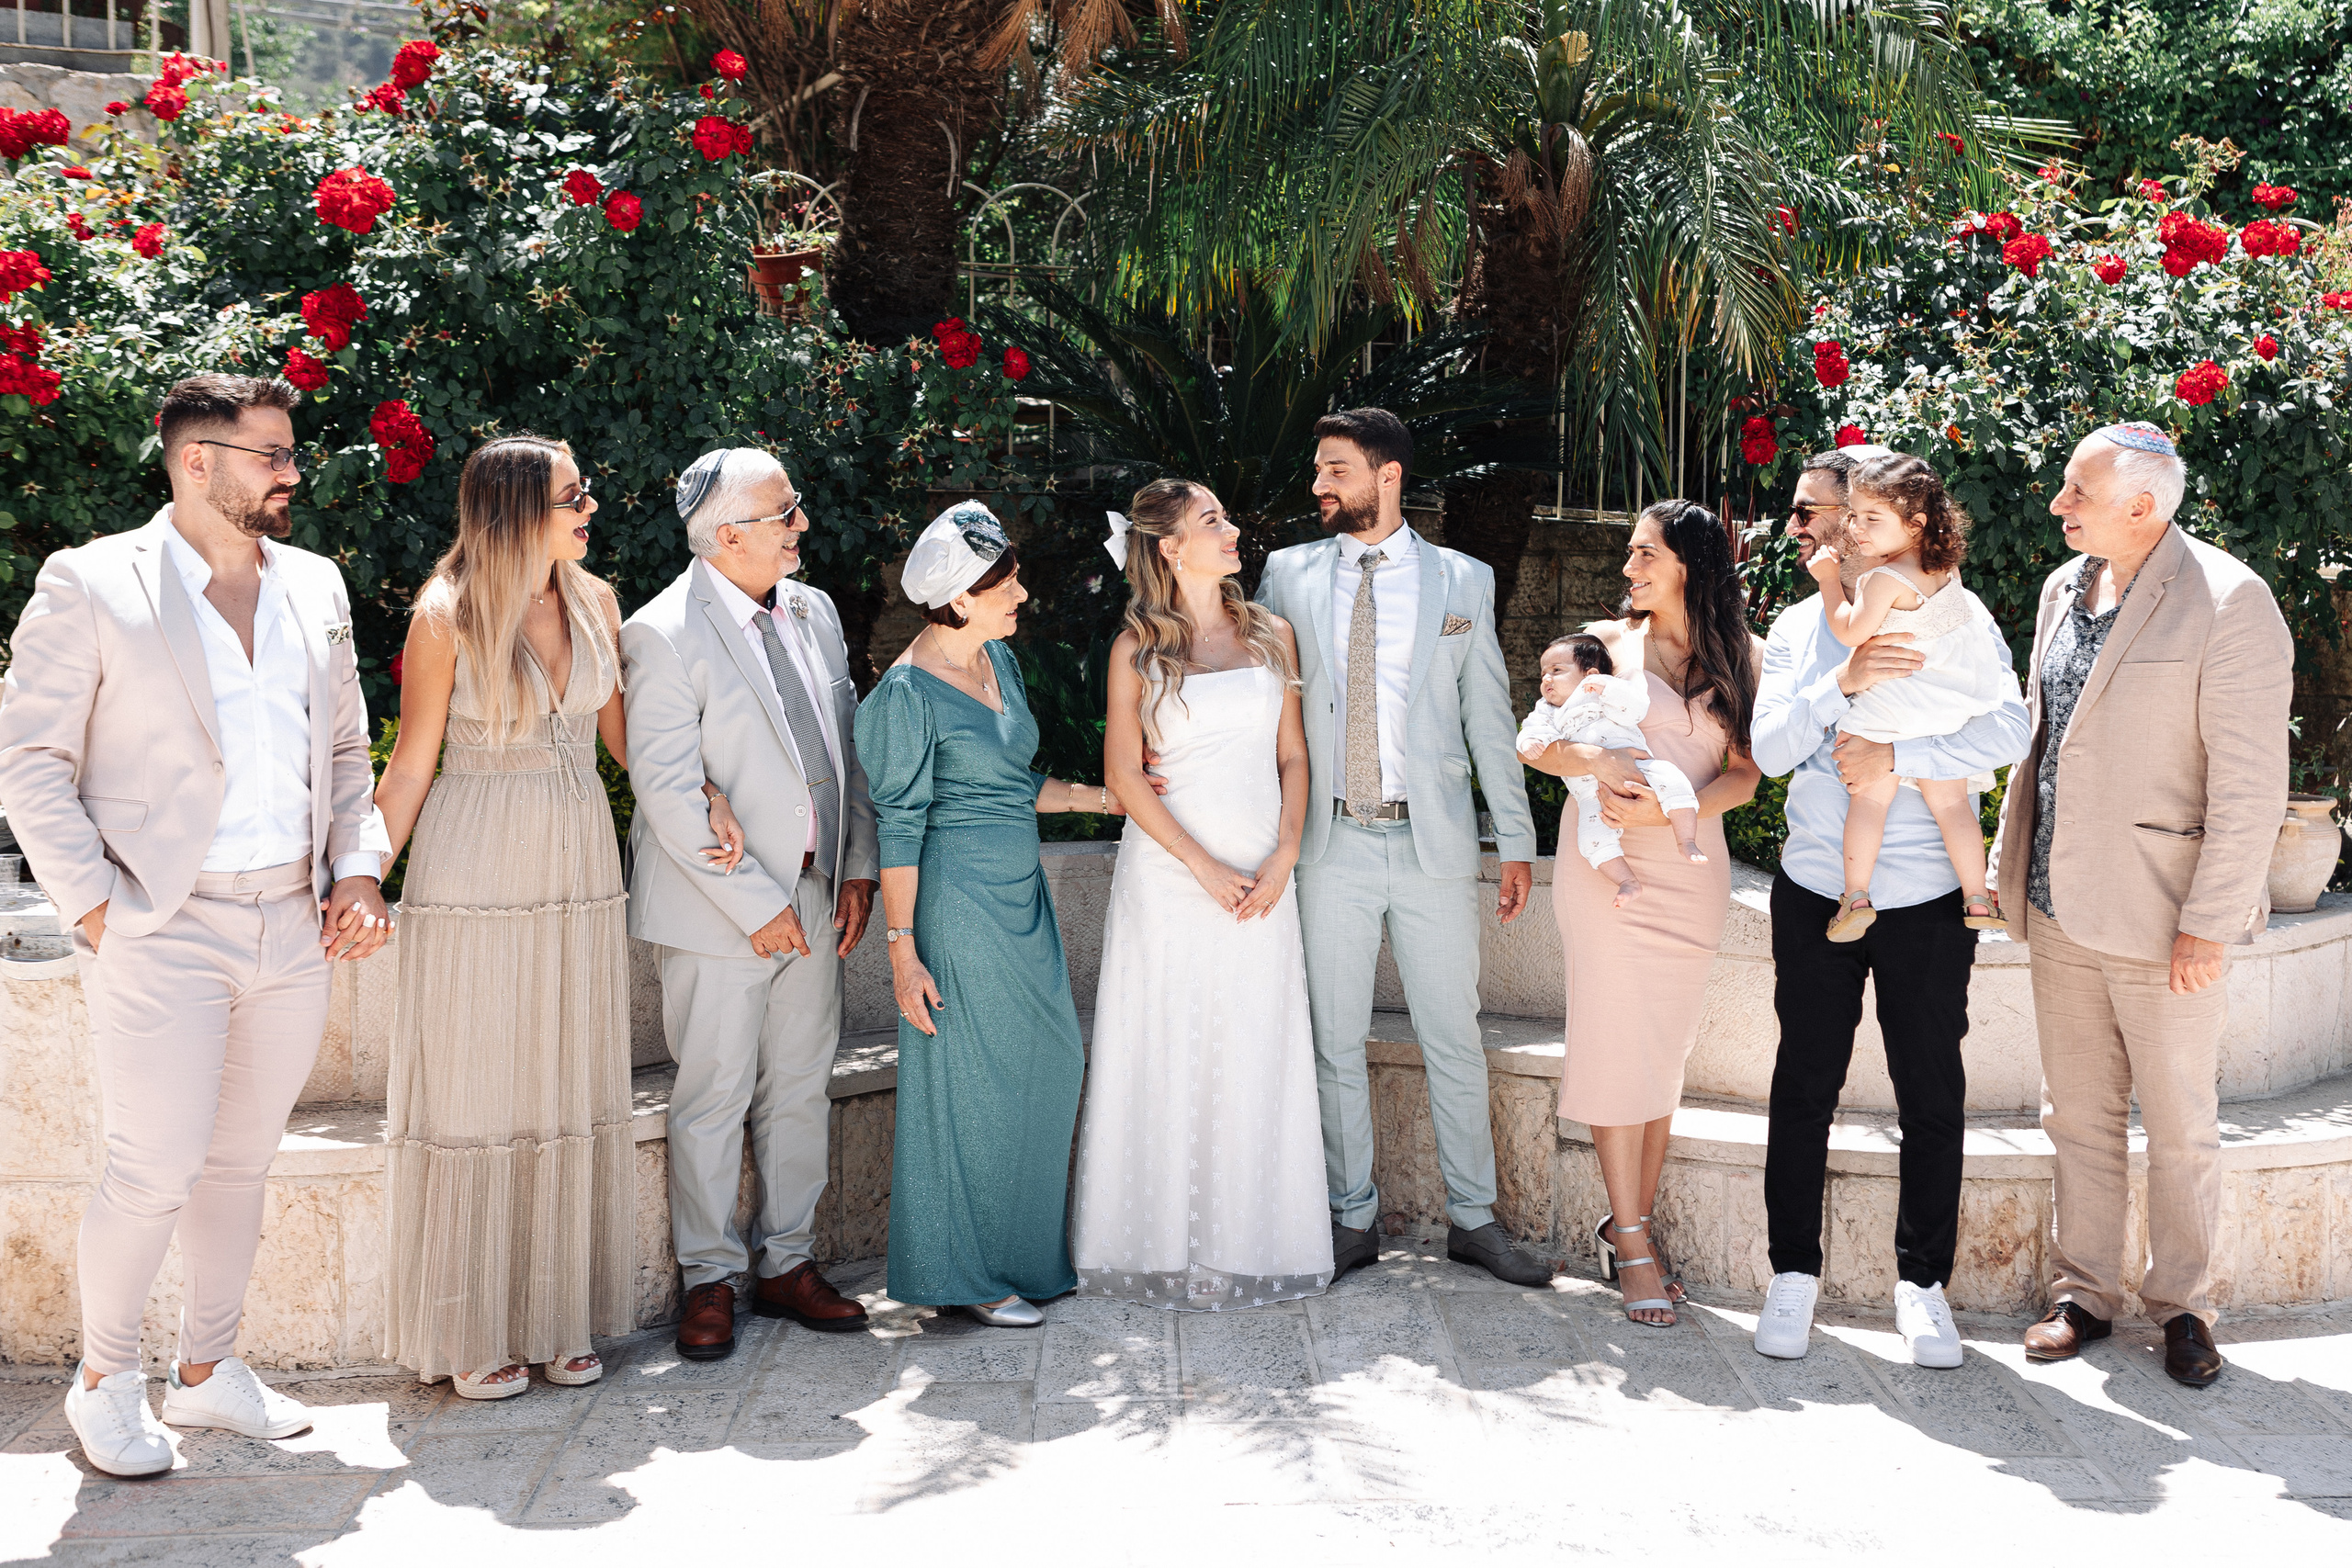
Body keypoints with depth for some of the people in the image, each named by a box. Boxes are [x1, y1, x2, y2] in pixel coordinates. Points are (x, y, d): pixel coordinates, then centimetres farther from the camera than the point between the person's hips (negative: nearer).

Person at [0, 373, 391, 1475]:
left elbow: (344, 749, 18)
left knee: (240, 1163, 13)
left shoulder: (314, 586, 11)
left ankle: (207, 1372, 29)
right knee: (156, 1172, -4)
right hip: (163, 932, -5)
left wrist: (358, 871, 6)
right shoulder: (91, 585, -5)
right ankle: (103, 1381, 18)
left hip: (294, 929, 5)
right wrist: (92, 904, -11)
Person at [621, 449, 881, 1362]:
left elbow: (847, 745, 14)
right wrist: (756, 903, -16)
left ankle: (787, 1262, 26)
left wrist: (857, 868, 7)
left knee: (801, 1088, 13)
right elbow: (667, 791, -16)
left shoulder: (814, 612, 8)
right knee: (713, 1098, 3)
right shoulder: (663, 634, -14)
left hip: (814, 896, 6)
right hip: (718, 904, -6)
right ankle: (710, 1279, 17)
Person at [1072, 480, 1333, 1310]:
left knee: (1256, 1056, 5)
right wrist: (1205, 867, -11)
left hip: (1262, 876, 3)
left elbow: (1293, 755, 10)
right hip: (1169, 867, -3)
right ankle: (1166, 1244, 11)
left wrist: (1283, 857, -5)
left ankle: (1249, 1240, 15)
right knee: (1167, 1055, 1)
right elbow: (1123, 773, -4)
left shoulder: (1271, 634, 10)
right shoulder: (1139, 647, 0)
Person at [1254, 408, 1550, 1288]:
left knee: (1453, 1040, 5)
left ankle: (1472, 1220, 18)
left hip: (1434, 844, -1)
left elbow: (1489, 718, 7)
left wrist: (1517, 840, 4)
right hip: (1332, 843, 1)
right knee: (1336, 1043, 6)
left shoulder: (1463, 580, 5)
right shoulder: (1288, 575, 6)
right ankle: (1353, 1220, 19)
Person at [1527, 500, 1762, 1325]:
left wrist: (1669, 808, -14)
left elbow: (1743, 774, 3)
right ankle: (1630, 1243, 2)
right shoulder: (1604, 640, 5)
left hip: (1691, 872, 2)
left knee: (1664, 1055, 5)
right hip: (1607, 868, -2)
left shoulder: (1735, 657, 8)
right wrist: (1593, 760, -16)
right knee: (1618, 1048, -4)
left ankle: (1634, 1225, 15)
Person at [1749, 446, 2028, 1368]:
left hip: (1926, 898, -2)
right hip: (1815, 891, 3)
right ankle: (1793, 1271, 20)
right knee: (1804, 1086, 7)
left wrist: (1897, 756, -21)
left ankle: (1922, 1279, 20)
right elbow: (1769, 751, -3)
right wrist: (1842, 683, -18)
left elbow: (2010, 731, -14)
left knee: (1932, 1095, 5)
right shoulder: (1797, 628, 9)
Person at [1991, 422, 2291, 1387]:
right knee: (2079, 1116, 14)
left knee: (2179, 1126, 8)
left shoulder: (2229, 602, -14)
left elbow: (2251, 785, -16)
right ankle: (2084, 1292, 26)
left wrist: (2207, 925, -17)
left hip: (2163, 919, -6)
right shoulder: (2063, 590, 8)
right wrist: (2009, 858, 15)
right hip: (2060, 907, 6)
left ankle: (2182, 1305, 23)